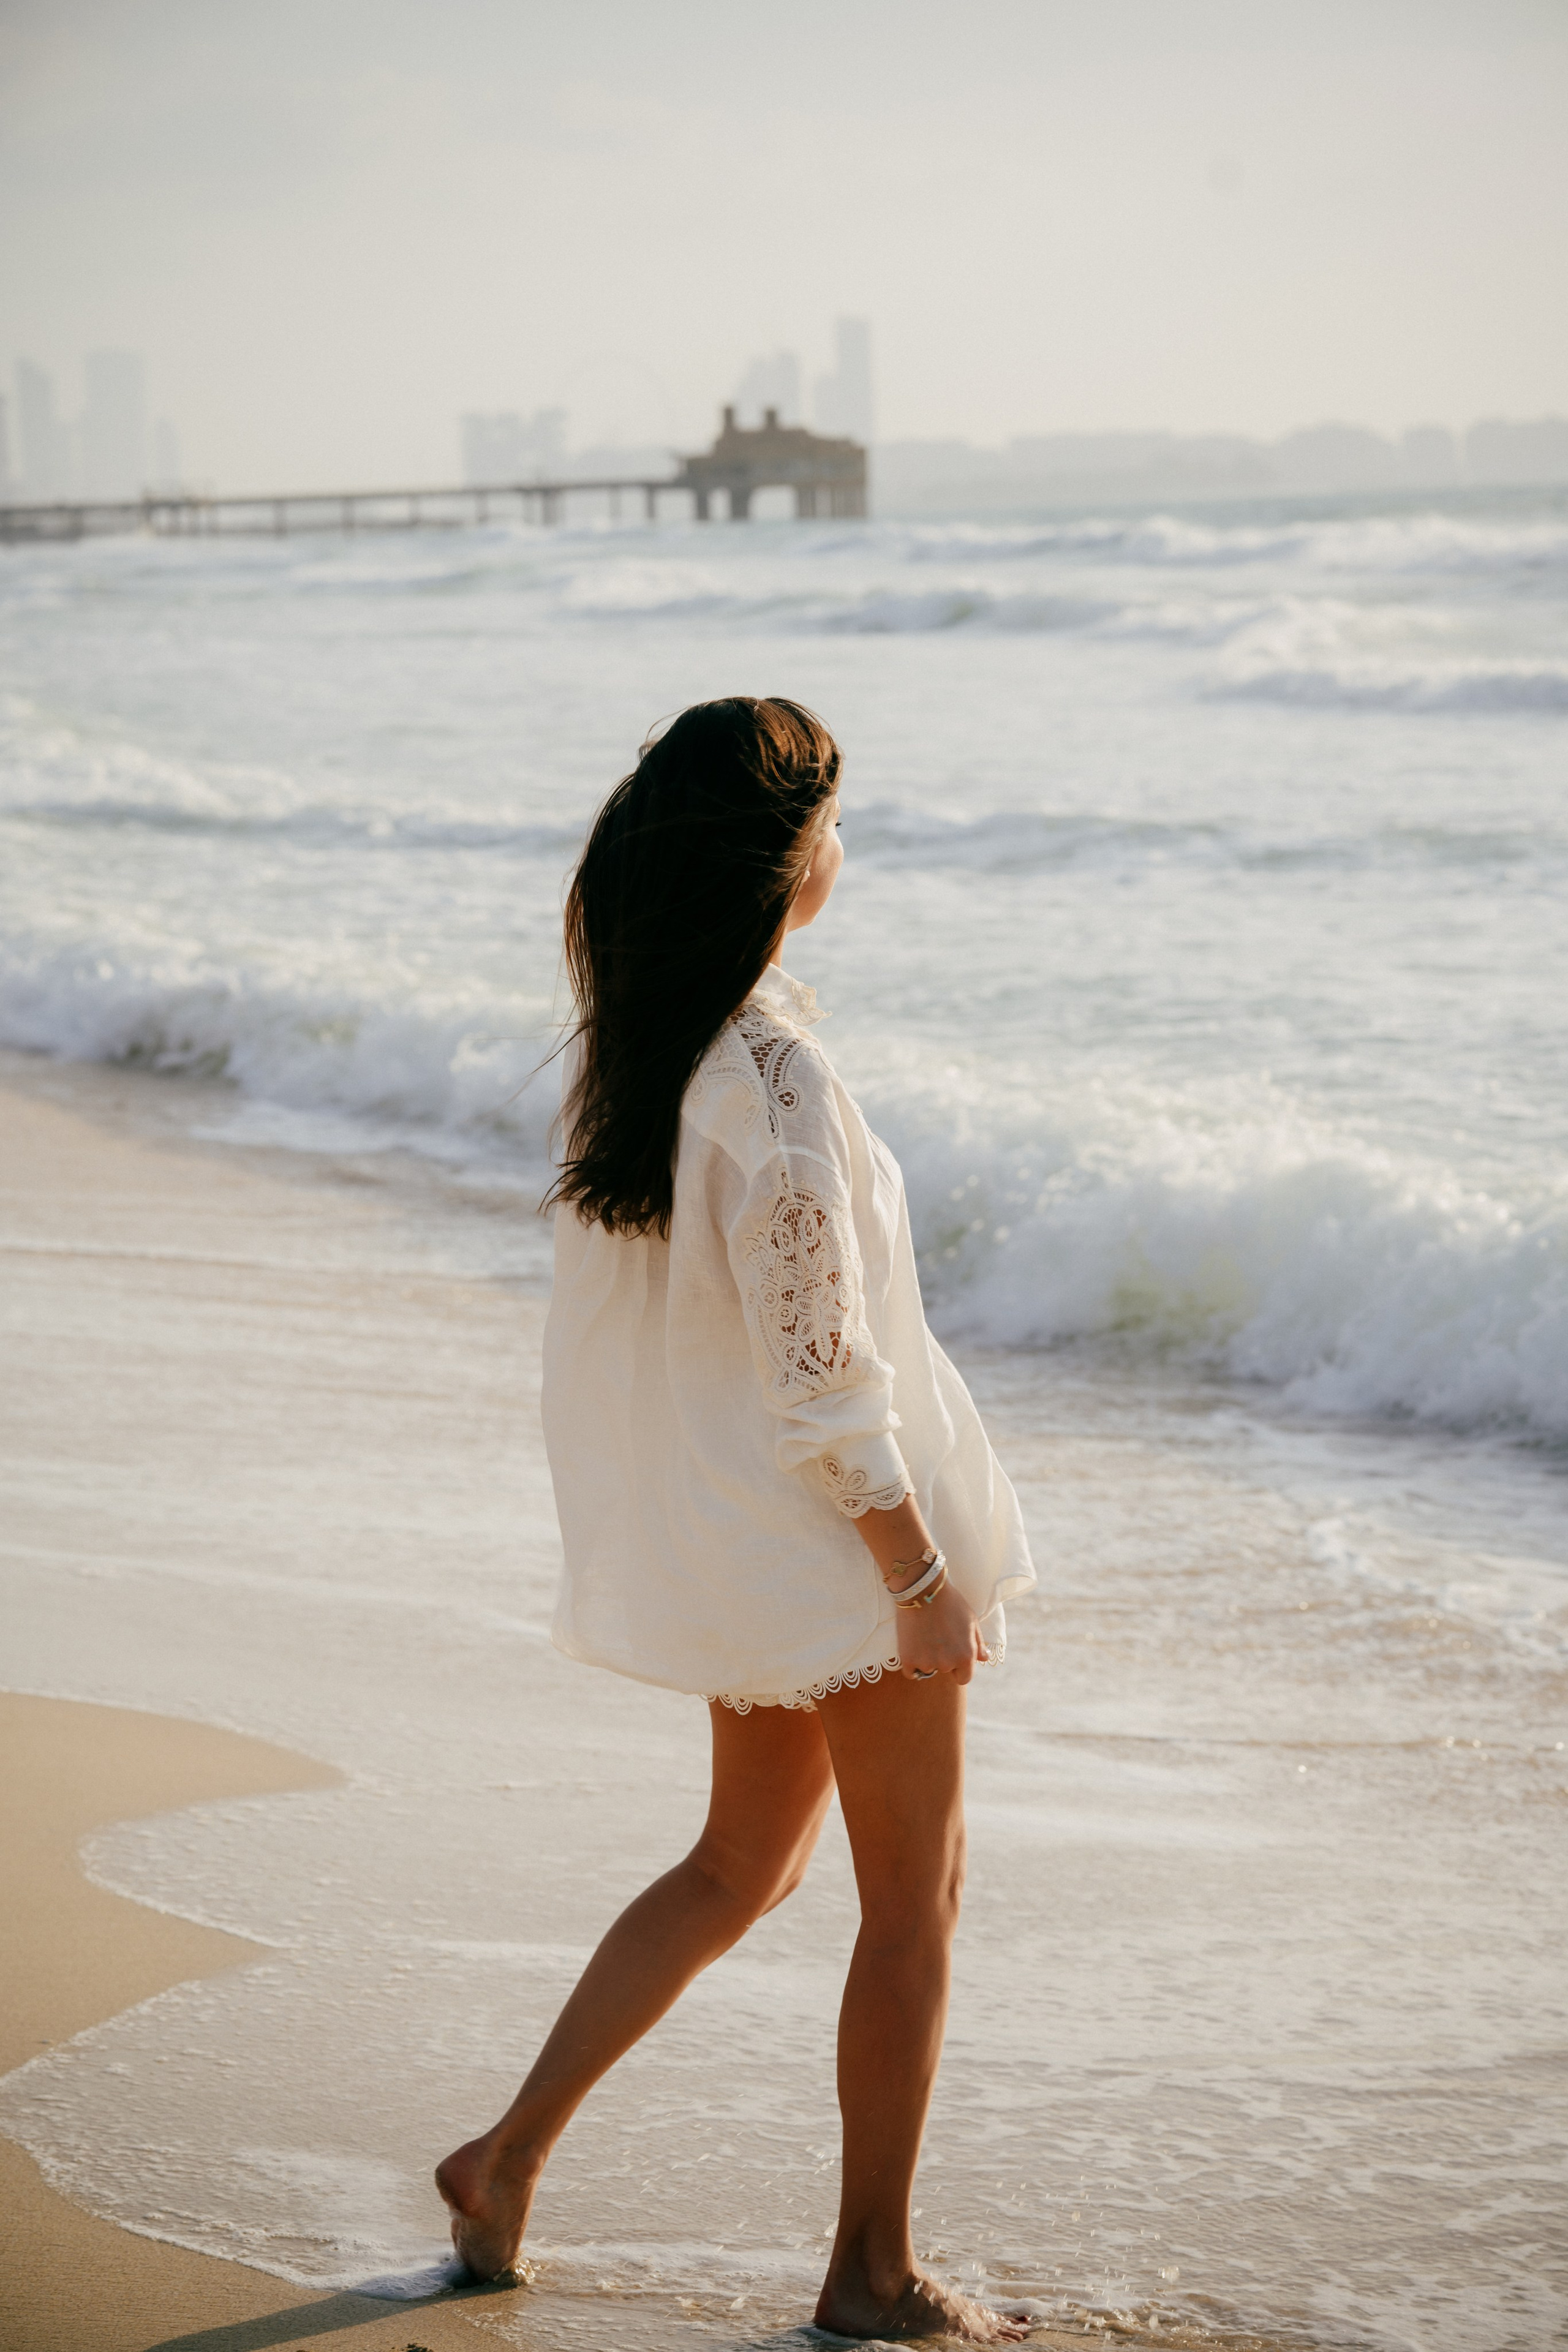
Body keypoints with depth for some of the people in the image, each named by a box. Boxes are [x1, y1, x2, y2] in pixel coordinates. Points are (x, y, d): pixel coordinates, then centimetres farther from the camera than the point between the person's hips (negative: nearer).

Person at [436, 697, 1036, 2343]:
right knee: (915, 1897, 8)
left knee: (743, 1864, 23)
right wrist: (926, 1577, -15)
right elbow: (821, 1379, -24)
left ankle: (510, 2155, 23)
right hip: (836, 1535, -8)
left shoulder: (627, 1046, 0)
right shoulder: (777, 1080, -26)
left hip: (721, 1545, 8)